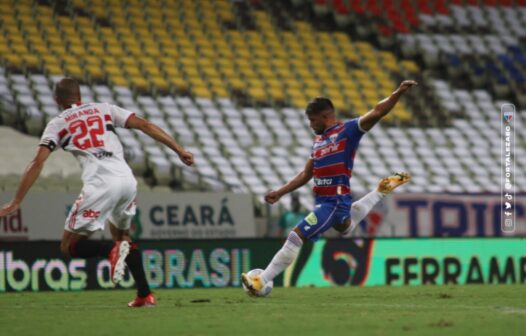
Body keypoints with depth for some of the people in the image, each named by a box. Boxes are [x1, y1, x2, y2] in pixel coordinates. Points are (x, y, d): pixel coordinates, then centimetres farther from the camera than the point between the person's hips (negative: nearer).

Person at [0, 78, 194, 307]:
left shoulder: (57, 124, 15)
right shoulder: (104, 109, 22)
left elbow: (37, 163, 5)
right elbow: (144, 125, 12)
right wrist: (179, 150, 12)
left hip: (100, 184, -4)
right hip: (127, 179, 4)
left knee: (70, 247, 7)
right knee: (121, 235, 29)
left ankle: (113, 250, -22)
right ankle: (145, 295, 16)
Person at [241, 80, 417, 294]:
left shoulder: (347, 131, -6)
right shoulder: (318, 140, 17)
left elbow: (377, 112, -15)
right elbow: (306, 175, 25)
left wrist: (399, 92, -28)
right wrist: (280, 193, 20)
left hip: (336, 202, -9)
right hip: (323, 202, 9)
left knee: (296, 237, -15)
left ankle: (261, 282, -11)